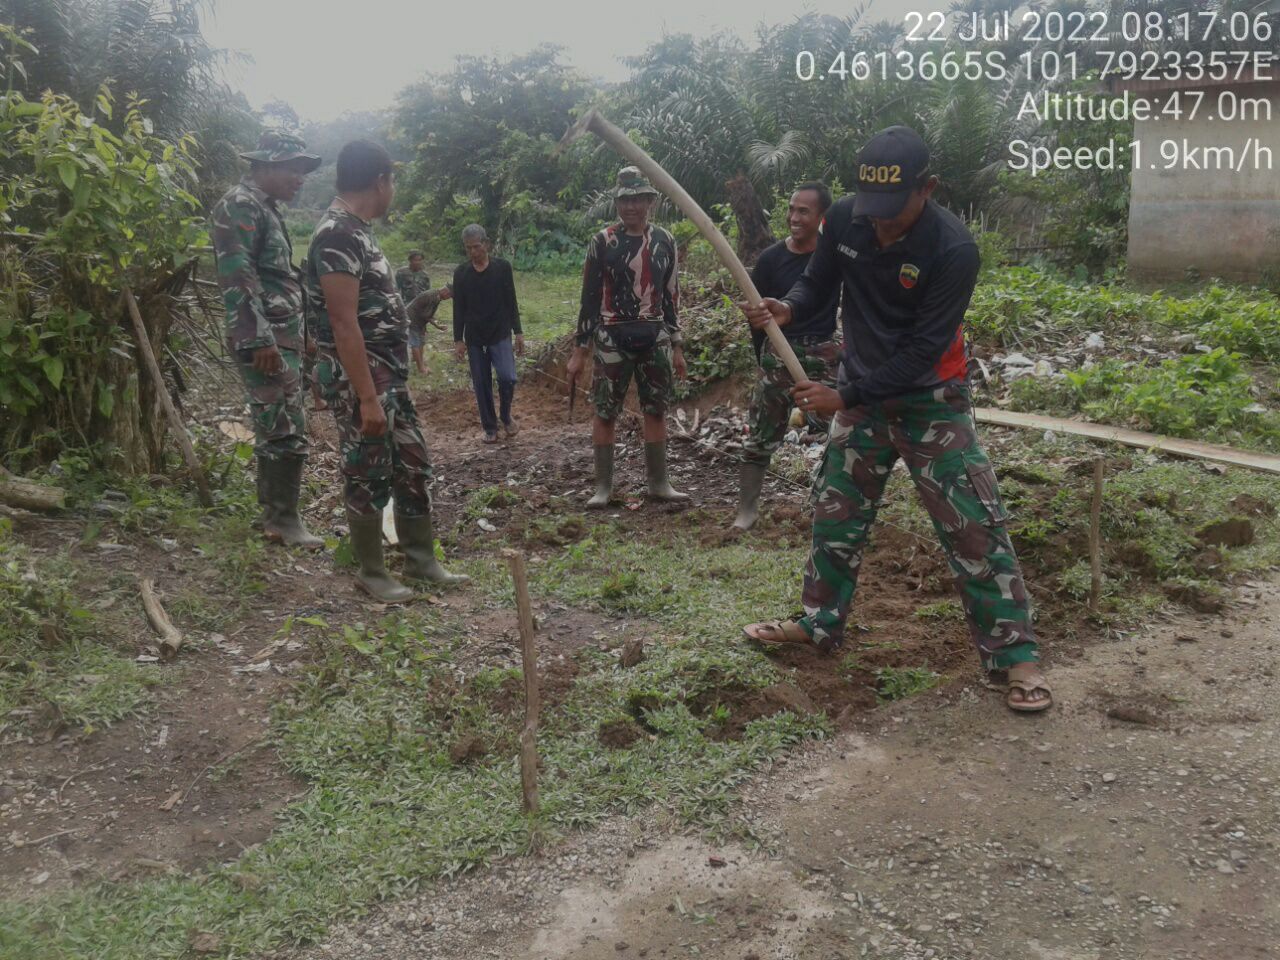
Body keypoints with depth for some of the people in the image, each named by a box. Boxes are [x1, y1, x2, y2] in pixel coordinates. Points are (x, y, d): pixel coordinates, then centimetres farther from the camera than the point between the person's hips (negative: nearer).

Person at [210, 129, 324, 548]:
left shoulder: (267, 209, 21)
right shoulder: (239, 206, -10)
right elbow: (237, 276, -19)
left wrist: (299, 335, 23)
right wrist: (260, 339, -25)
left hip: (284, 337, 10)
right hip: (266, 341, -10)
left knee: (274, 429, 13)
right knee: (287, 431, -10)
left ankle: (273, 513, 21)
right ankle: (284, 520, -3)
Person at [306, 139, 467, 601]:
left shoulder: (357, 230, 13)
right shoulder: (337, 235, -18)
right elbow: (344, 324, -23)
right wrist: (367, 398, -24)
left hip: (391, 377, 10)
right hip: (359, 380, -10)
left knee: (414, 468, 15)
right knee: (368, 477, 2)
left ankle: (421, 560, 26)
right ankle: (372, 573, 16)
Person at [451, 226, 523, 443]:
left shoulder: (502, 267, -2)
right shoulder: (461, 273, 1)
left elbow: (511, 302, 2)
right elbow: (458, 309, 4)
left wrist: (518, 332, -1)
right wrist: (458, 339, 0)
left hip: (501, 334, -1)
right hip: (474, 338, 2)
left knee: (507, 377, -15)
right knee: (481, 385, 3)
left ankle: (506, 416, 11)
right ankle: (490, 427, 16)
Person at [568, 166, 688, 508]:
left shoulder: (664, 241, 6)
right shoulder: (603, 241, -4)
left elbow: (671, 296, 12)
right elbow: (590, 297, -3)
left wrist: (677, 346, 9)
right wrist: (579, 350, -5)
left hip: (654, 337, 3)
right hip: (612, 338, -3)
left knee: (656, 410, 8)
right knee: (605, 412, 1)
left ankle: (658, 483, 18)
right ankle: (603, 486, 11)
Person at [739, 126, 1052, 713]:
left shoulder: (953, 248, -25)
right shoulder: (845, 220, -10)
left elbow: (923, 351, -24)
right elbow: (817, 283, 4)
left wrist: (845, 395, -26)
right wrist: (787, 309, -19)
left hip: (930, 401, -5)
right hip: (860, 397, 5)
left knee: (973, 524, -6)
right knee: (835, 515, 14)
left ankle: (1015, 655, 4)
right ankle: (821, 624, 32)